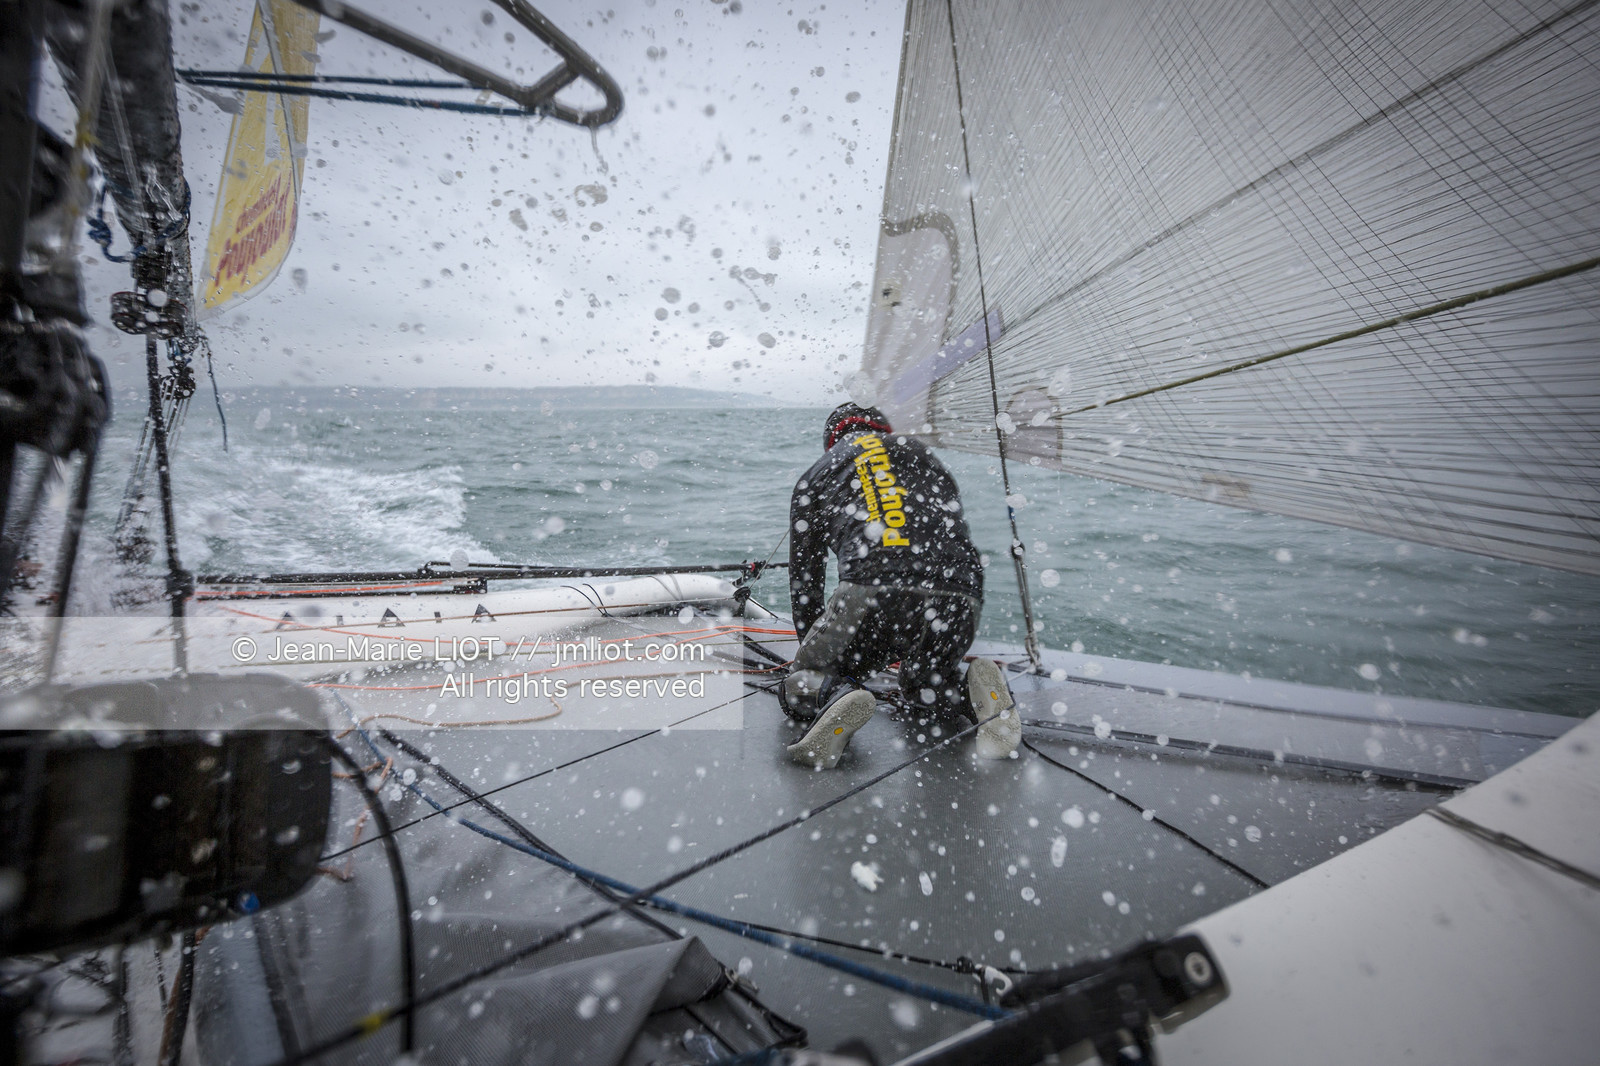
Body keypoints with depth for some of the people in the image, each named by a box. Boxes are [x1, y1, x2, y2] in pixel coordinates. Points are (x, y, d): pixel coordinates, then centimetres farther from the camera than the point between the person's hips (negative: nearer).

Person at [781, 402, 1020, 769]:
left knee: (799, 689, 17)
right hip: (958, 598, 4)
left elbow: (804, 578, 27)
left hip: (871, 591, -3)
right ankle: (977, 694, -1)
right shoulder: (923, 455, 33)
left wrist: (815, 647, 42)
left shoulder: (816, 474, 26)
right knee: (926, 686, 32)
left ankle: (835, 697, -18)